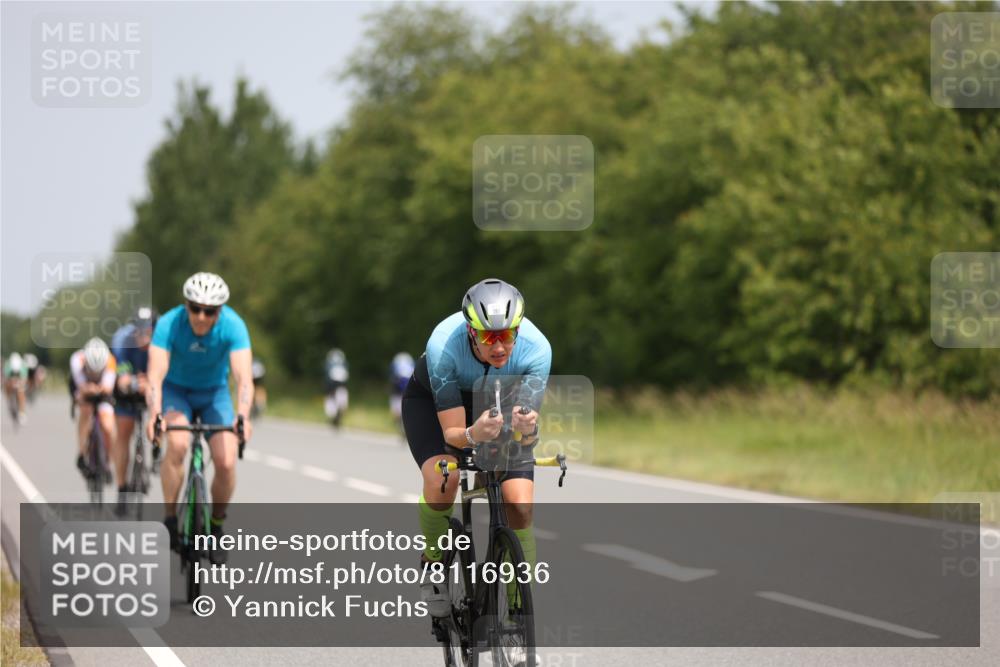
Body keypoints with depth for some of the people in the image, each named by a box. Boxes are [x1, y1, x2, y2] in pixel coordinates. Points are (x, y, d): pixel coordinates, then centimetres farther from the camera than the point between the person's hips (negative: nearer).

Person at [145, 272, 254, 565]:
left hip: (214, 393, 1)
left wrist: (243, 416, -56)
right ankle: (170, 519, -15)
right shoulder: (169, 324, -28)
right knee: (177, 444, -31)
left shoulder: (233, 326, -27)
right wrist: (154, 414, -56)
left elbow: (244, 377, -38)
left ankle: (216, 525, 9)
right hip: (176, 390, -1)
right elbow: (156, 374, -38)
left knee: (226, 462, -17)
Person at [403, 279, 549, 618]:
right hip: (430, 399, -2)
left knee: (520, 506, -17)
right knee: (442, 477, -31)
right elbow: (452, 433, -35)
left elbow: (527, 436, -31)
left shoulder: (536, 348, -34)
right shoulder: (443, 346, -39)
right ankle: (432, 564, -2)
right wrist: (473, 435, -57)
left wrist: (526, 429, -55)